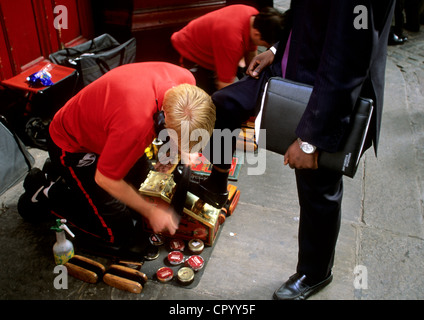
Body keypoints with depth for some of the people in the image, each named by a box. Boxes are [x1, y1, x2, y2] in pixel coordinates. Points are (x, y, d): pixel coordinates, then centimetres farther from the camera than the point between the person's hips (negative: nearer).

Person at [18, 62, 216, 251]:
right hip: (72, 145, -7)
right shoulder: (135, 123, -44)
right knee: (120, 235, -5)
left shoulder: (186, 82, -23)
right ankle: (46, 192, 8)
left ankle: (61, 172, 29)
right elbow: (105, 179, -26)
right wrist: (150, 212, -17)